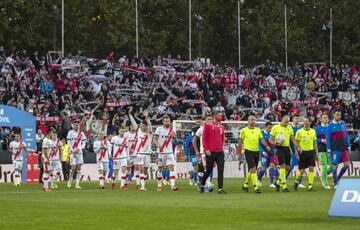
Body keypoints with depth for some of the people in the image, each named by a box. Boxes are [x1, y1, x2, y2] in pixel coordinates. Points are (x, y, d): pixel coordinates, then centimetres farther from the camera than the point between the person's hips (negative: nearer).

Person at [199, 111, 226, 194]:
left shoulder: (221, 127, 13)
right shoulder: (208, 126, -3)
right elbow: (204, 138, -6)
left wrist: (221, 147, 11)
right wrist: (206, 149, -12)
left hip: (220, 152, 5)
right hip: (210, 152, -5)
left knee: (221, 170, -3)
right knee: (209, 170, 4)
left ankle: (220, 189, -1)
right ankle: (202, 185, 26)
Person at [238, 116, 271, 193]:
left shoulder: (258, 130, 11)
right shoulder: (244, 130, -2)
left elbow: (262, 139, 6)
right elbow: (240, 142, 3)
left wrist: (266, 146, -13)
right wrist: (239, 153, 1)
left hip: (256, 151, 5)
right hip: (248, 151, -5)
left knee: (252, 170, 12)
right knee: (253, 169, -14)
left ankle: (245, 185, 29)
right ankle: (255, 187, -14)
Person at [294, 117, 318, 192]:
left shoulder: (313, 131, 7)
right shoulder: (299, 131, -4)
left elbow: (314, 143, 15)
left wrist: (316, 152, 8)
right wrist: (297, 154, -9)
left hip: (311, 151, 3)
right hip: (302, 152, -3)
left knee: (311, 168, -8)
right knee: (301, 171, -1)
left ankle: (310, 186, -4)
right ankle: (296, 181, 29)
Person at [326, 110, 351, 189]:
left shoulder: (343, 124, 9)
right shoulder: (330, 126, -4)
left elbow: (346, 136, 14)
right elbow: (328, 139, -5)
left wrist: (348, 147, 9)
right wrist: (329, 150, -9)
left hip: (344, 149, 5)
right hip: (335, 149, -5)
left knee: (346, 164, 1)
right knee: (335, 166, -2)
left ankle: (338, 178, 19)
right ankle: (335, 184, 6)